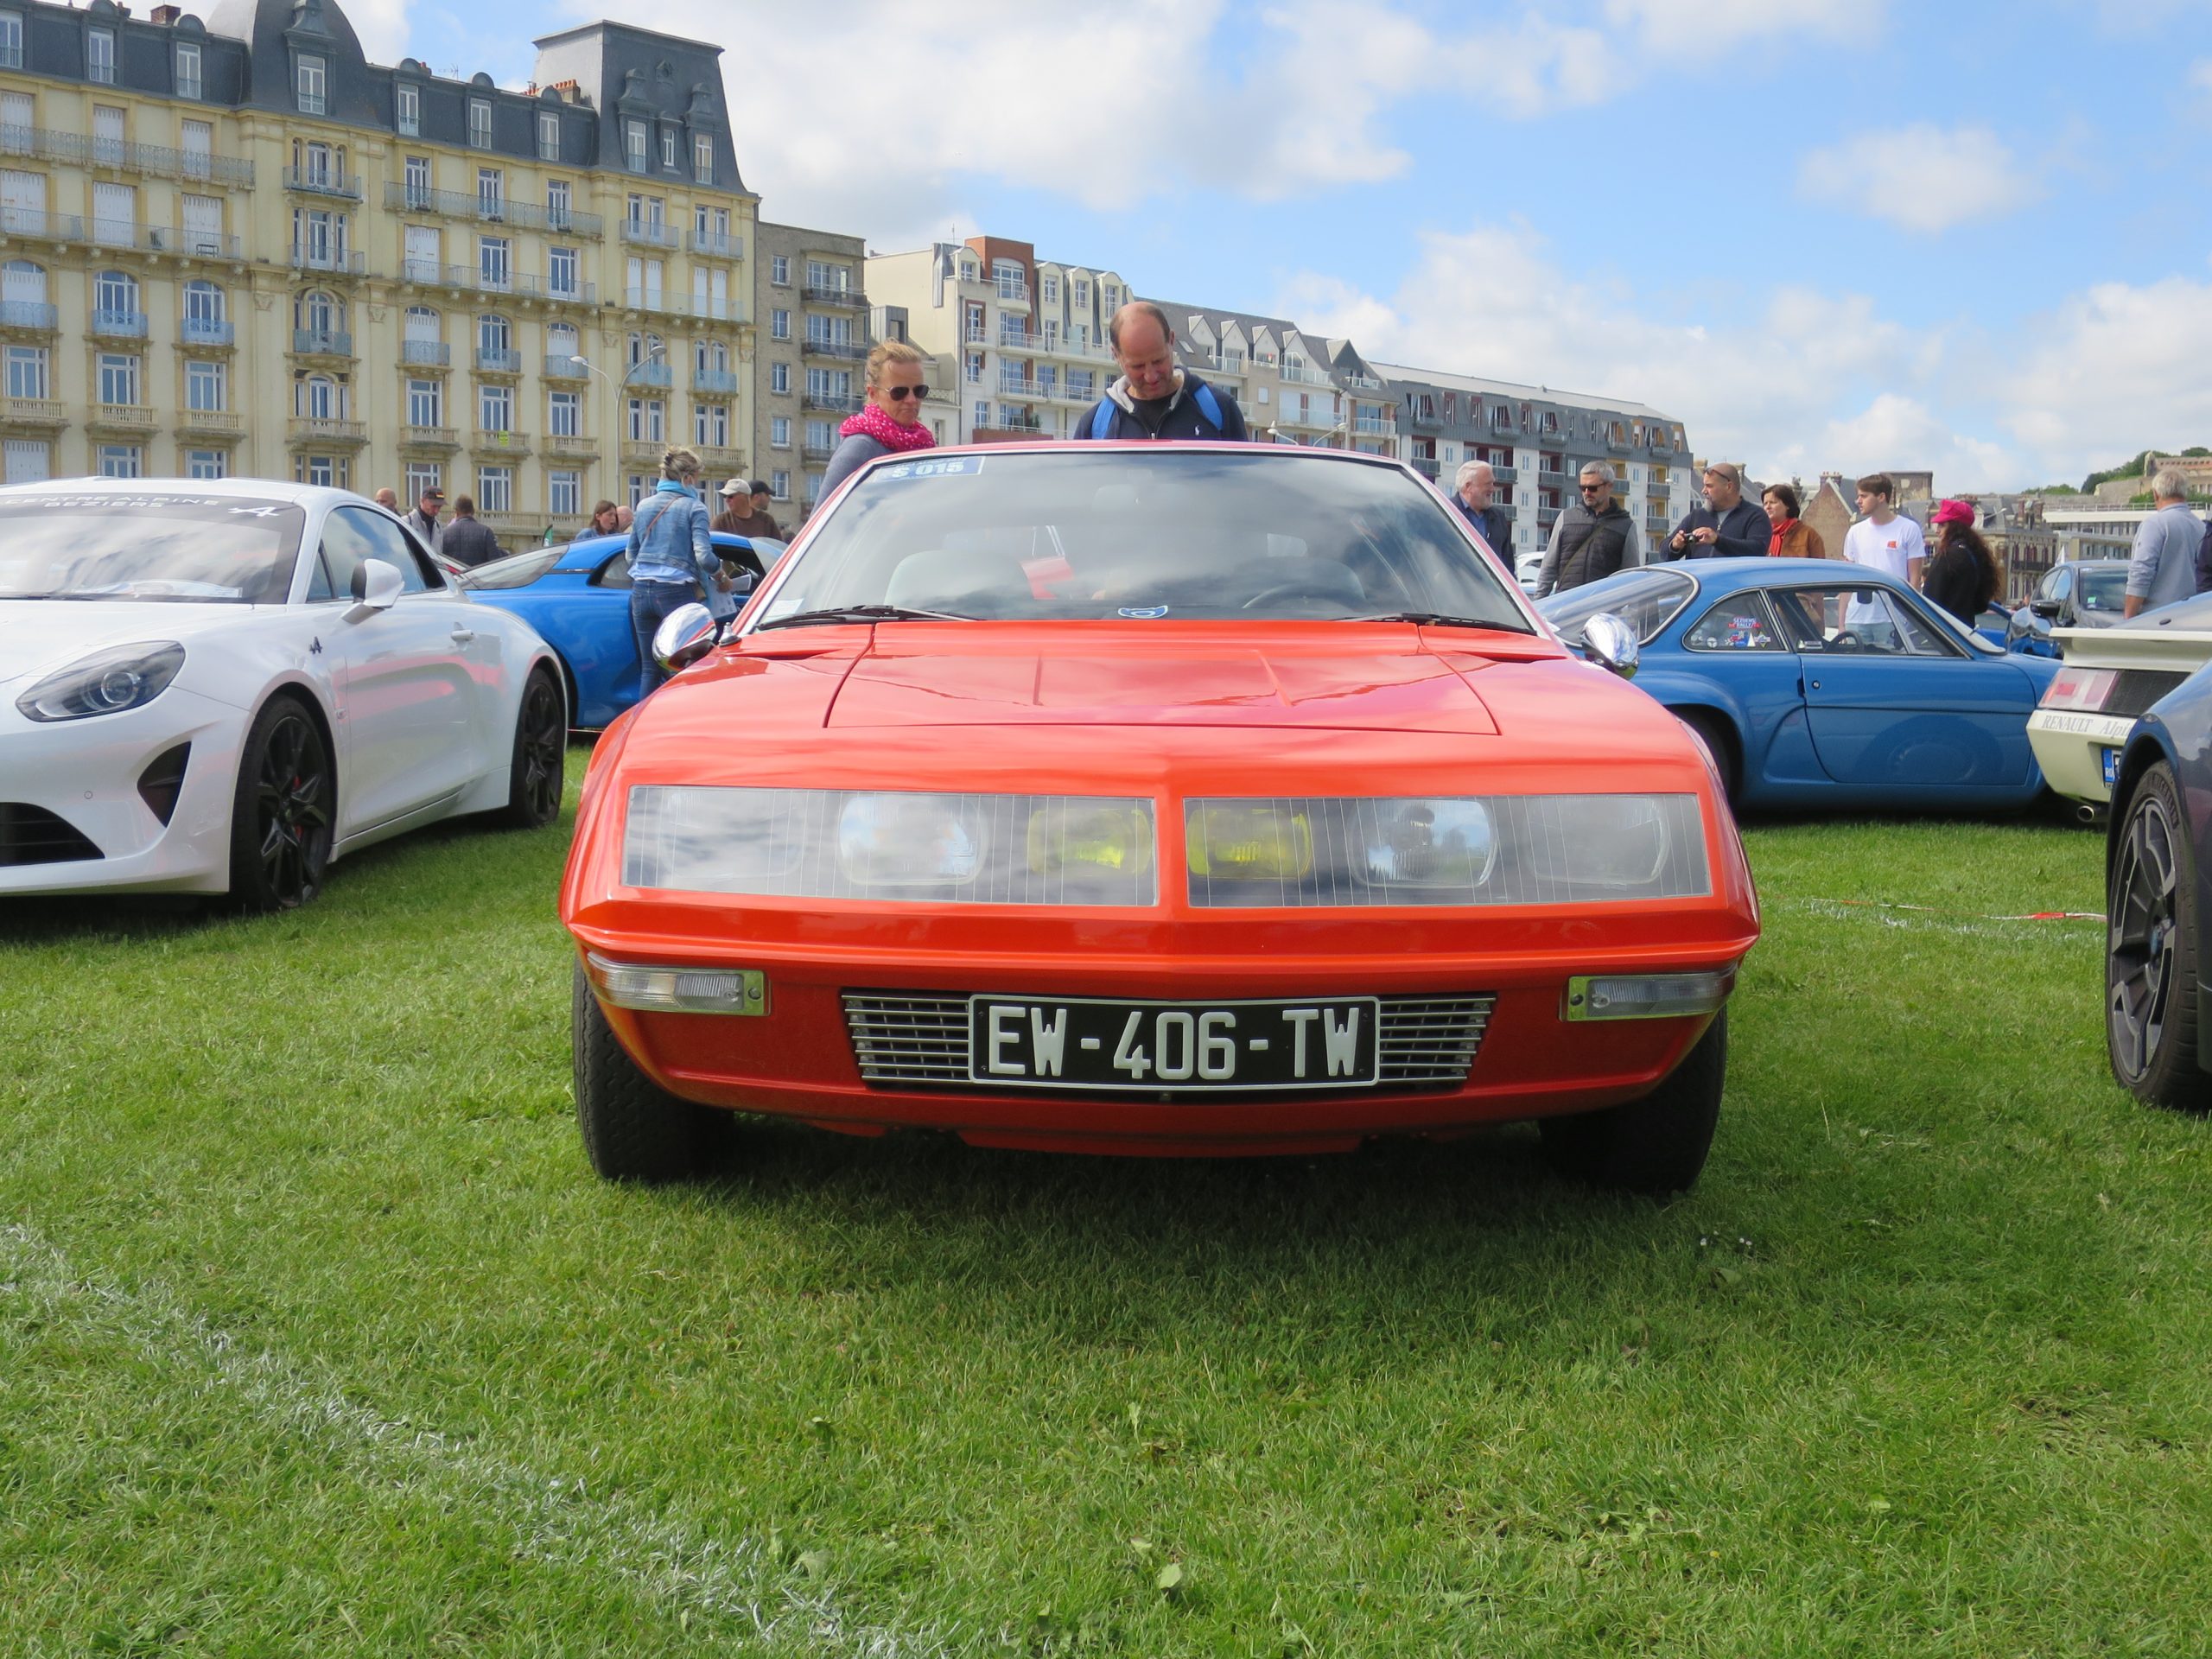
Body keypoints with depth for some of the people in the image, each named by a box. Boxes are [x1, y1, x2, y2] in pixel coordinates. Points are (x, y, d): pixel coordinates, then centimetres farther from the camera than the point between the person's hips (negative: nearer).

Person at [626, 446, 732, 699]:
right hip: (675, 592, -5)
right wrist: (721, 578, 3)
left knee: (649, 668, 9)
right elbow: (703, 555, -13)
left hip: (641, 590, 6)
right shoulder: (693, 507, -4)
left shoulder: (645, 505, 13)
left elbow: (630, 555, 19)